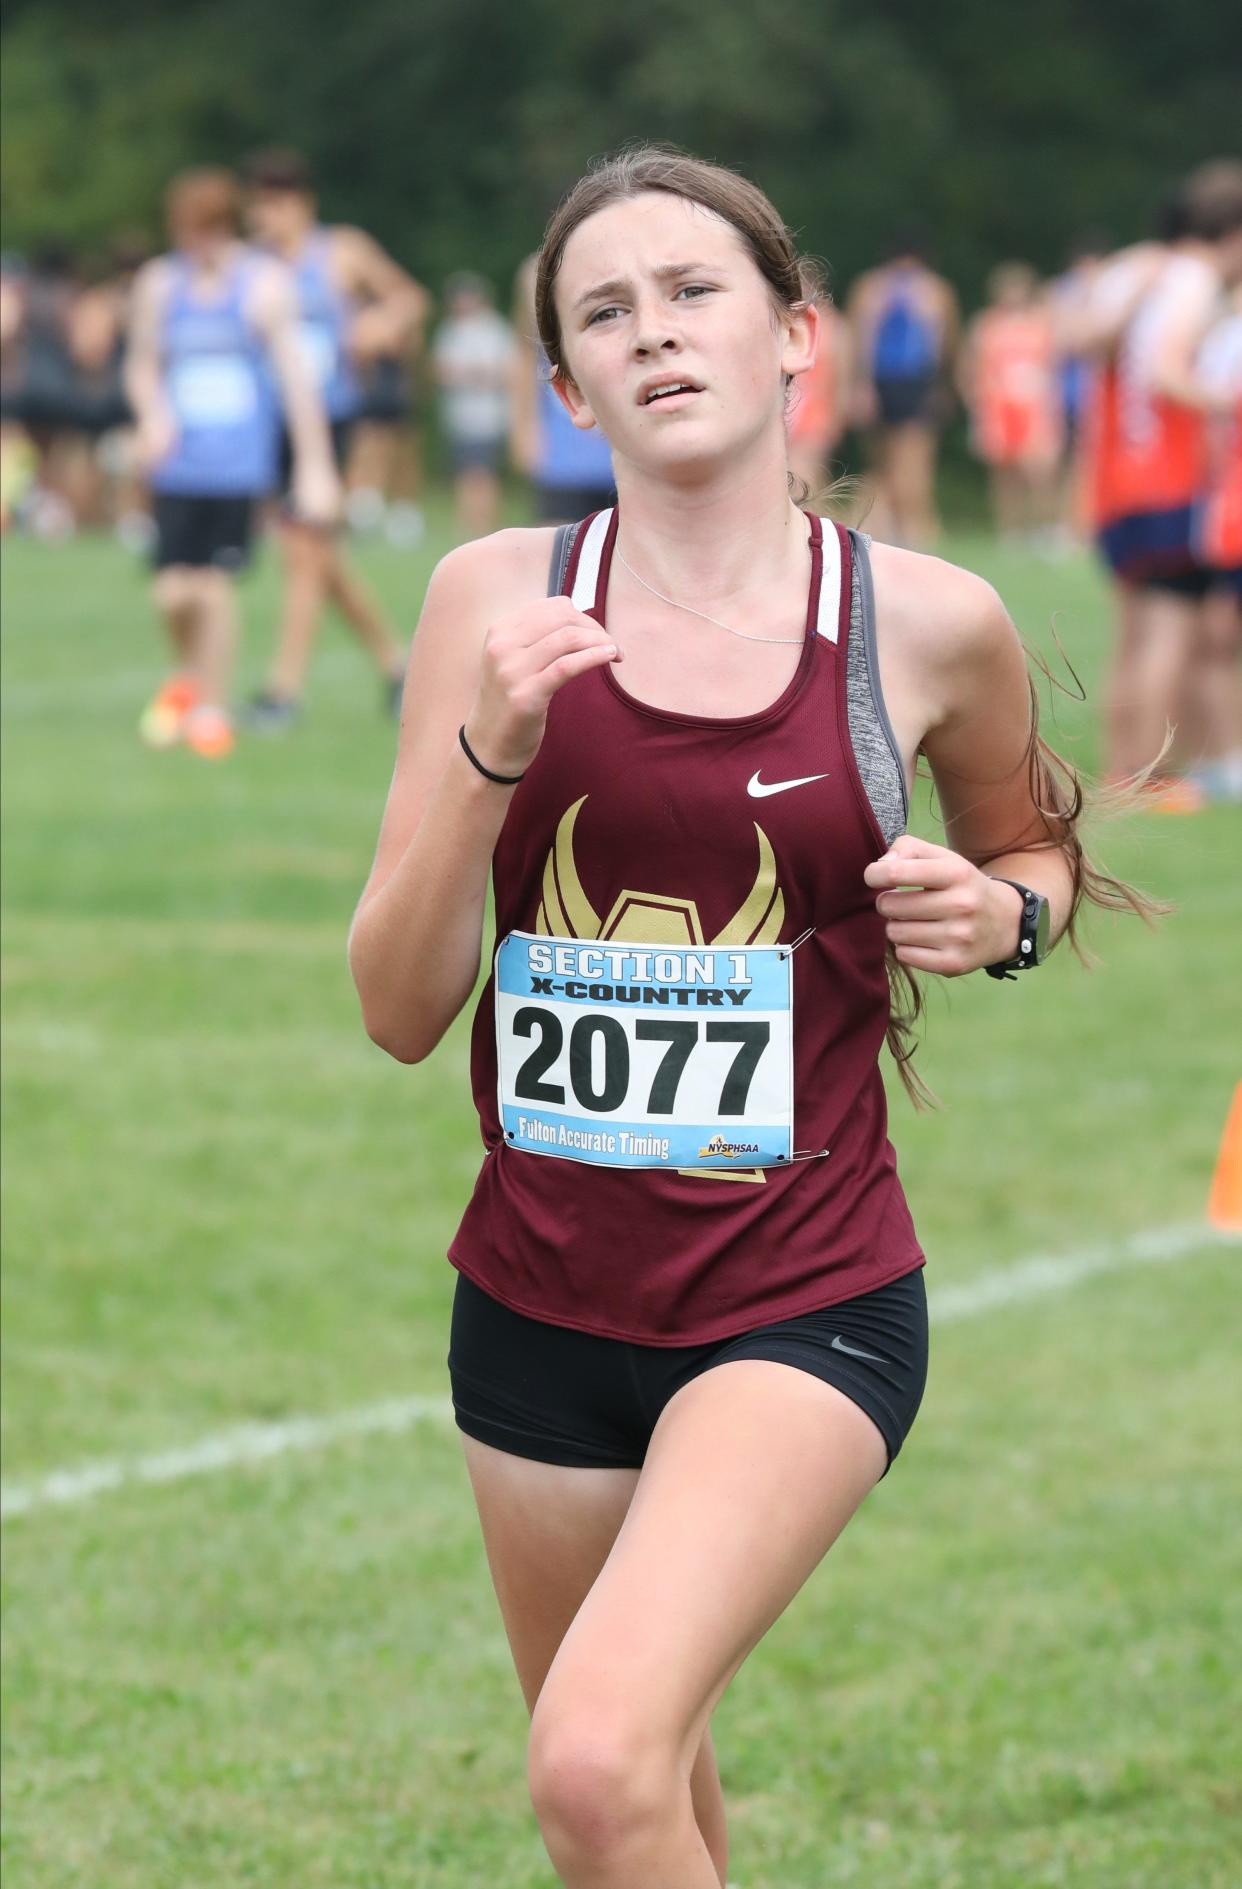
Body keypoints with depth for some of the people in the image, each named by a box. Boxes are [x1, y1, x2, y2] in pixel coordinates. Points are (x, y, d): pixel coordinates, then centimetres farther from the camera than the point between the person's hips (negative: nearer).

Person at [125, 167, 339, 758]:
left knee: (216, 582, -4)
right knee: (173, 592, -5)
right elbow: (141, 365, 14)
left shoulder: (263, 282, -5)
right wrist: (152, 413, -8)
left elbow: (294, 375, -4)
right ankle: (188, 678, 27)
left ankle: (211, 708, 15)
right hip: (178, 462, 2)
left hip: (240, 463, -2)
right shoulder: (158, 283, 3)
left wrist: (314, 465, -5)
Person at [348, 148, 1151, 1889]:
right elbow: (399, 1010, -5)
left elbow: (1035, 850, 16)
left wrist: (1000, 912, -7)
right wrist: (489, 756, -20)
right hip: (542, 1297, 3)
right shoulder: (498, 599, -3)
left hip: (804, 1303, -3)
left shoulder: (929, 625, -6)